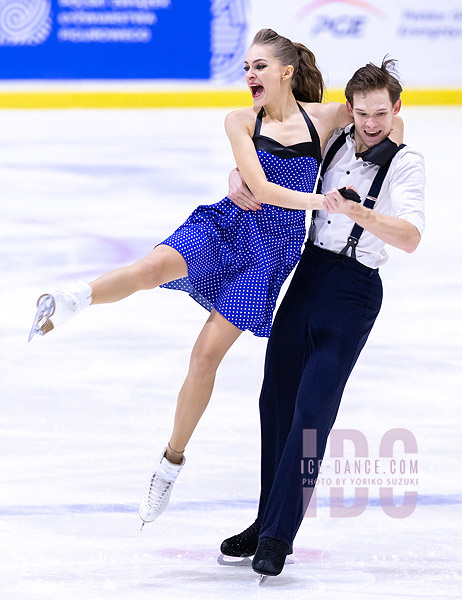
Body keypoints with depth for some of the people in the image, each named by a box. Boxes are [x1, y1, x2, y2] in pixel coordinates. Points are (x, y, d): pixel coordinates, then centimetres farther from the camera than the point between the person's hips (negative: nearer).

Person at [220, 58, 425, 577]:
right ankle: (268, 523, 19)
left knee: (313, 412, -11)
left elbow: (409, 237, -23)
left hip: (354, 291, -6)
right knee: (276, 401, 7)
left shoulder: (405, 164, -8)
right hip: (308, 274, 6)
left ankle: (277, 538, -9)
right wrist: (239, 178, -2)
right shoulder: (333, 143, 7)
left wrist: (357, 212, -38)